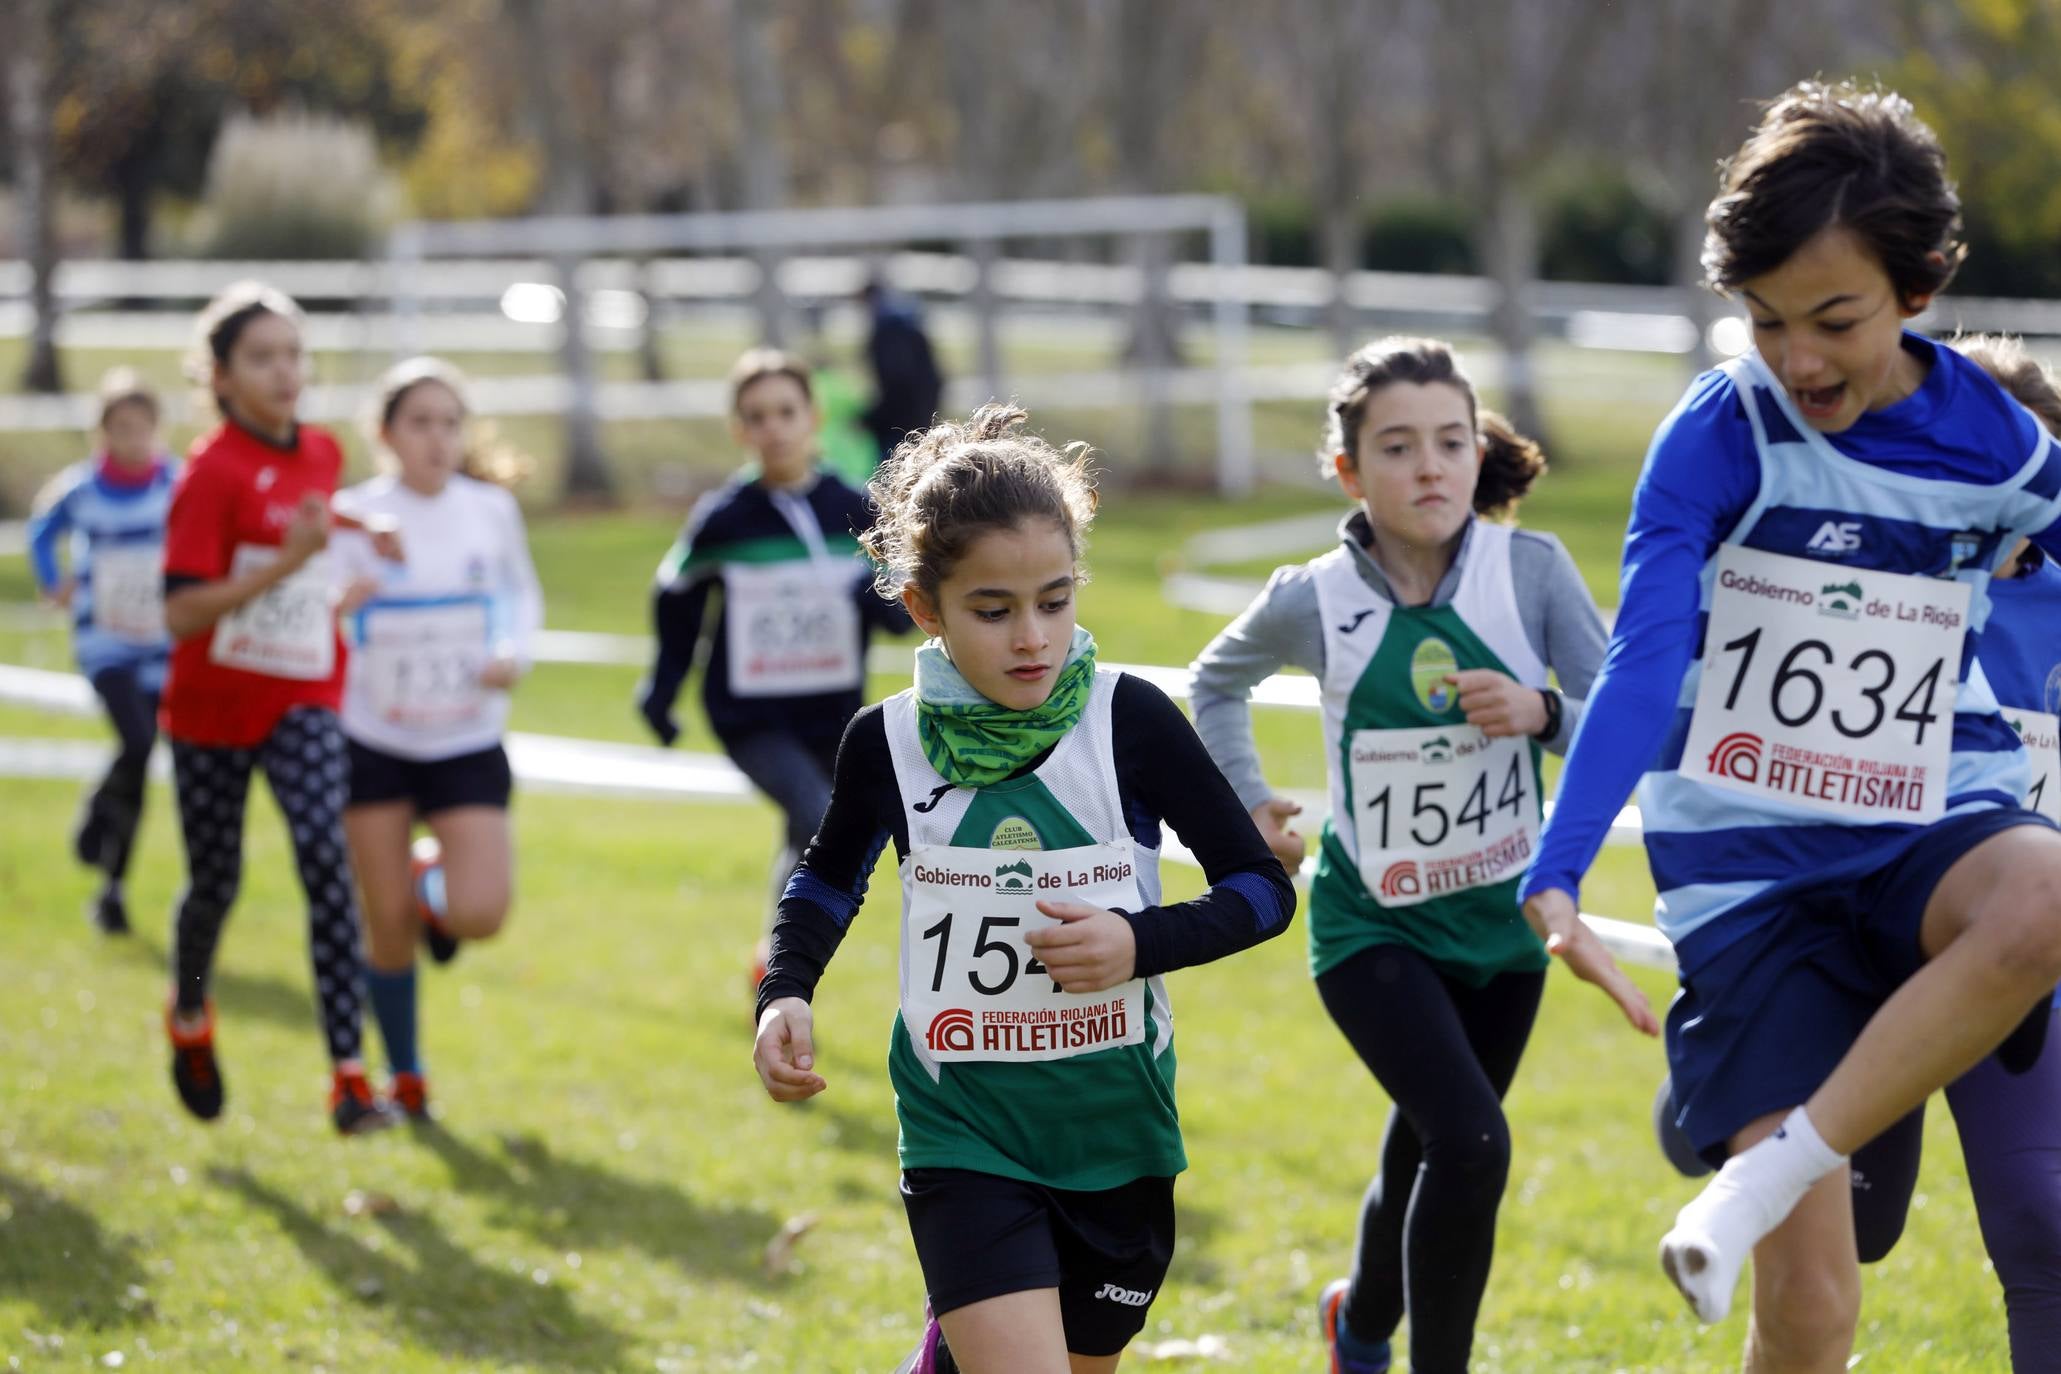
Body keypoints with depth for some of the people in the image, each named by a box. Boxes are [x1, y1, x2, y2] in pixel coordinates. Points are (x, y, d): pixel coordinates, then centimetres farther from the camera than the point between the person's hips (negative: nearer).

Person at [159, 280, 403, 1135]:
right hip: (212, 705, -3)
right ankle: (189, 1014, 45)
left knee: (325, 856, -18)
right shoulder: (212, 471, -15)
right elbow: (179, 612, -22)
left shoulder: (322, 454, 3)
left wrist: (359, 543, 7)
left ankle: (348, 1076, -23)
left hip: (302, 697, 3)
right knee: (215, 880, 10)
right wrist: (285, 561, -31)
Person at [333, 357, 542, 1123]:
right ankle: (404, 1078, 21)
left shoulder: (492, 509, 0)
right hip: (374, 741, -1)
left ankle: (436, 882, 22)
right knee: (389, 926, 1)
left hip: (468, 745, 1)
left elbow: (523, 594, 15)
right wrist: (337, 605, -30)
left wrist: (515, 654, -4)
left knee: (479, 914, -15)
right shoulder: (355, 514, -7)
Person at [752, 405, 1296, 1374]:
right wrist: (784, 995, -2)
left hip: (1116, 1134, 2)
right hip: (964, 1137, -1)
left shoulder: (1129, 721, -10)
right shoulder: (889, 743, -6)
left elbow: (1263, 889, -4)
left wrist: (1140, 942, -20)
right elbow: (829, 877, 15)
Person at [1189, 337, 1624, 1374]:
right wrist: (1246, 805, 4)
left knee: (1427, 1154, 21)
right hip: (1373, 927, -3)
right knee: (1471, 1144, -23)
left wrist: (1542, 714, -27)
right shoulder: (1313, 601, -12)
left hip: (1502, 919, 3)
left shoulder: (1532, 571, -12)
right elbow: (1217, 681, 11)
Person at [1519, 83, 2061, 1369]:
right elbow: (1641, 668, -19)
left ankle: (1770, 1173, -25)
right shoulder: (1722, 435, -9)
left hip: (1932, 830, 2)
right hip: (1750, 866, -1)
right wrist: (1556, 876, -33)